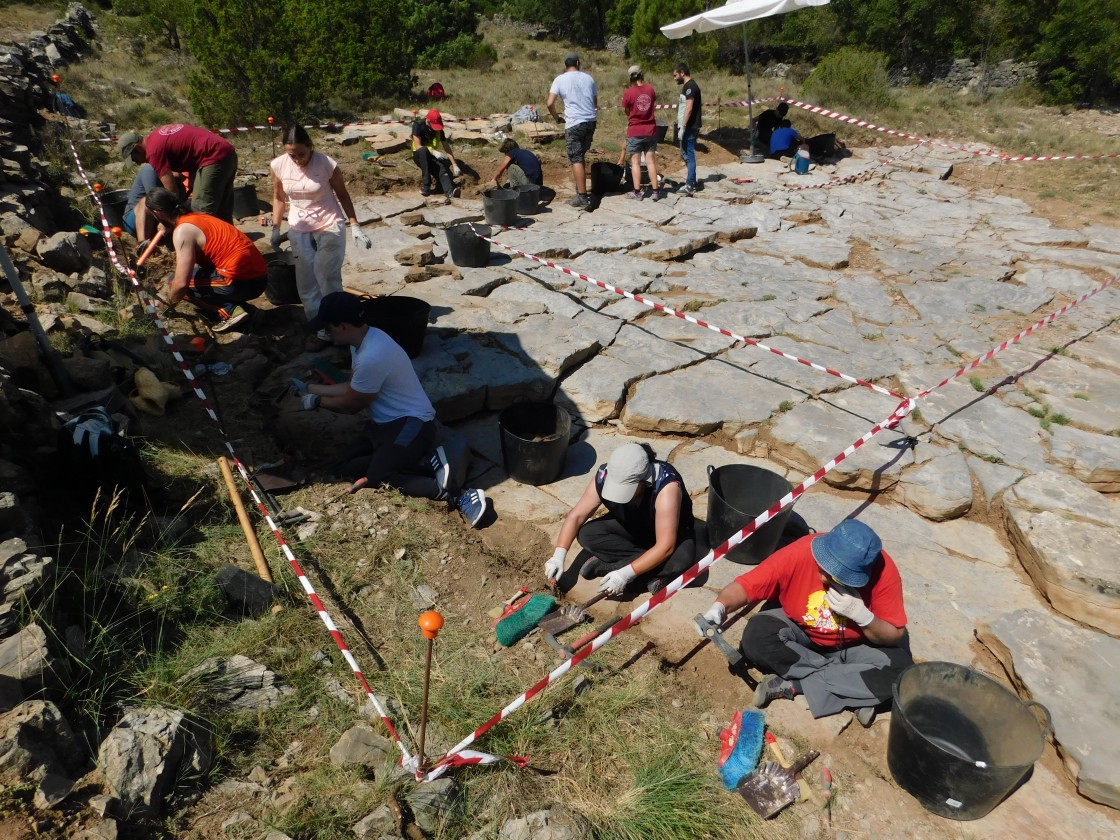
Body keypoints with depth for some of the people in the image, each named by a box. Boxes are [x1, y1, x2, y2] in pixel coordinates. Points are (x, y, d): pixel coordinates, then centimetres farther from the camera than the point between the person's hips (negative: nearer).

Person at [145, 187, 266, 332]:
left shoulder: (183, 231, -9)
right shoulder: (197, 216, 18)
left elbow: (181, 283, -15)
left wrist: (169, 302, 5)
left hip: (242, 282, -9)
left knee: (174, 283, 5)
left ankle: (229, 311, -7)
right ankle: (243, 307, 10)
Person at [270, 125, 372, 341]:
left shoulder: (327, 164, -17)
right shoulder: (278, 165, -8)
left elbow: (342, 195, -5)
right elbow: (279, 198, 7)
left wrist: (355, 226, -8)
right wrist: (276, 228, 7)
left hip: (330, 225, -3)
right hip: (299, 229, 3)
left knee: (327, 276, -12)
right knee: (305, 280, 2)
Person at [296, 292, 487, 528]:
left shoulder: (372, 356, -27)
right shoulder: (364, 339, 4)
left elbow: (351, 405, -12)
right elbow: (351, 388, 19)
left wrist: (317, 401, 6)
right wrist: (309, 388, 21)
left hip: (411, 424, -10)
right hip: (386, 422, 10)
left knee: (378, 479, -25)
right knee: (344, 465, 1)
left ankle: (459, 496, -19)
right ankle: (428, 462, -2)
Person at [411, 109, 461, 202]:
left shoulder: (439, 130, -1)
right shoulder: (418, 125, -12)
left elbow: (447, 148, 0)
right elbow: (417, 146, -20)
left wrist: (454, 165, -9)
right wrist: (433, 152, -33)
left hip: (432, 157, 3)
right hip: (419, 156, -3)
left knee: (443, 169, -30)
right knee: (423, 150, -39)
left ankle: (449, 192, -58)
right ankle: (426, 185, -36)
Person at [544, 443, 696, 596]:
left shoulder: (666, 487, -39)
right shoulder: (605, 476, -27)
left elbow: (665, 547, -38)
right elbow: (576, 515, -17)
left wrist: (625, 574, -41)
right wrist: (558, 556, -28)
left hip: (669, 532, -4)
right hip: (630, 526, 4)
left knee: (682, 558, -36)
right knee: (587, 534, -21)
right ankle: (652, 574, -15)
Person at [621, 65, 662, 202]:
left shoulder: (628, 93, -10)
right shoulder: (650, 89, 1)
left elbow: (627, 112, 0)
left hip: (635, 132, -3)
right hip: (650, 130, 3)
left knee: (635, 162, 3)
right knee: (651, 161, 6)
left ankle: (637, 192, 3)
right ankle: (655, 191, 8)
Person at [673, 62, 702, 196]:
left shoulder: (690, 86, -13)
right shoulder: (687, 86, 18)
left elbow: (689, 108, -21)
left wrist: (682, 127, -25)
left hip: (689, 127, -10)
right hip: (687, 127, 10)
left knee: (689, 155, -9)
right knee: (685, 155, 15)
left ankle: (690, 186, -8)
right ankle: (690, 182, 22)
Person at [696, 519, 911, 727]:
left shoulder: (884, 571, -27)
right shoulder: (799, 553, -31)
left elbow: (894, 636, -16)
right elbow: (746, 585, -26)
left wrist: (862, 615, -36)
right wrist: (720, 606, -46)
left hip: (853, 646, 1)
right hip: (798, 631, 0)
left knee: (898, 669, -27)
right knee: (756, 637, -29)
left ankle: (793, 685, -20)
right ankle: (854, 690, -17)